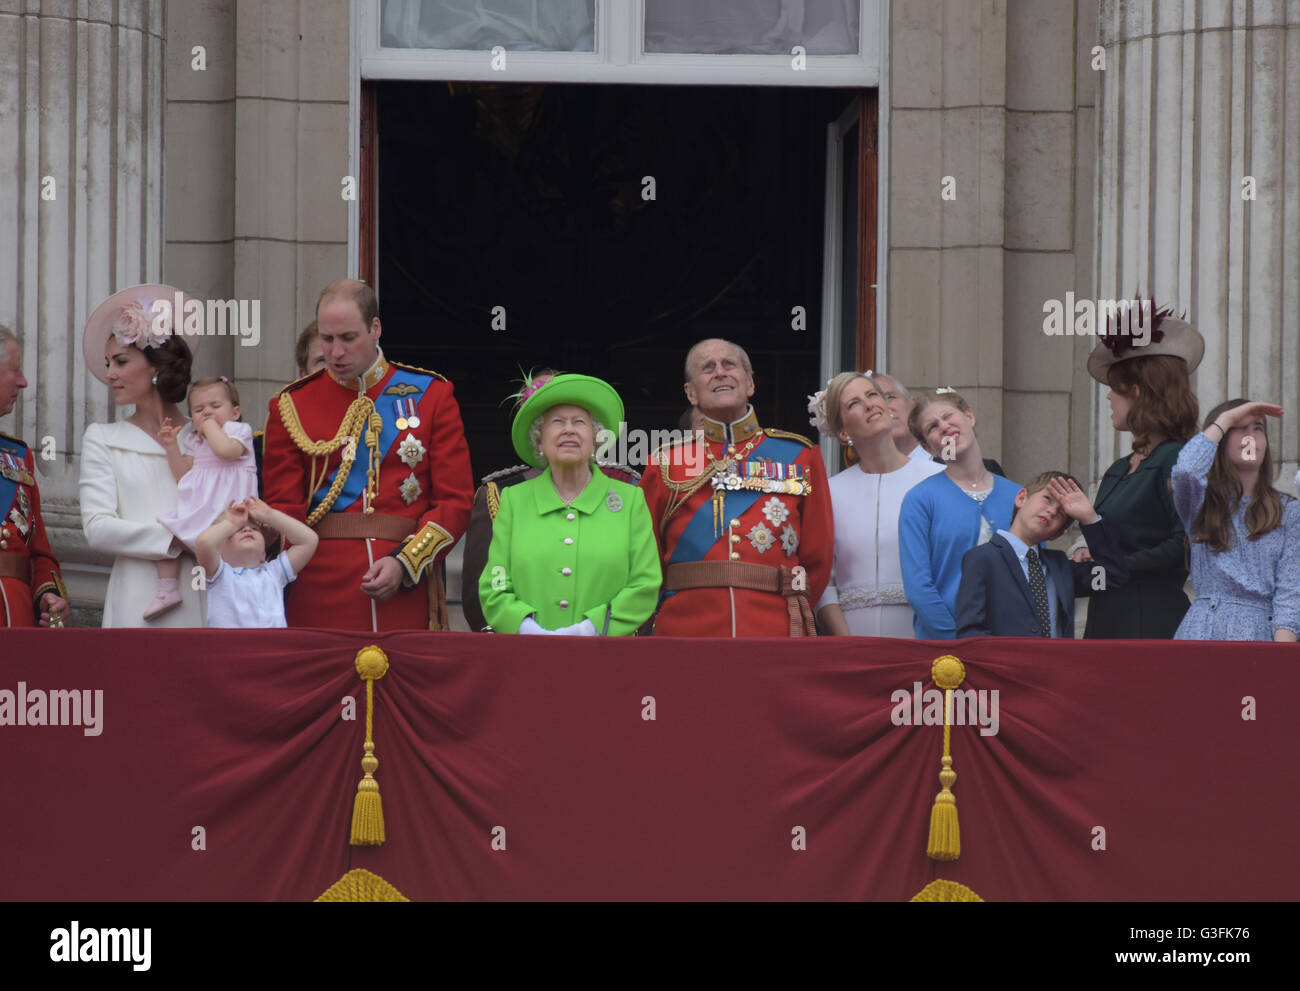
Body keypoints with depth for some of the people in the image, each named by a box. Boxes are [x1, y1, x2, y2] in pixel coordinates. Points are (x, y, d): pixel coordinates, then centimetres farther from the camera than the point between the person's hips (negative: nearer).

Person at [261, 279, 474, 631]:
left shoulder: (431, 395, 8)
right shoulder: (291, 407, 8)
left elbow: (455, 502, 4)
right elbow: (283, 507, 6)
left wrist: (404, 562, -10)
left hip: (408, 595, 0)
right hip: (321, 595, 0)